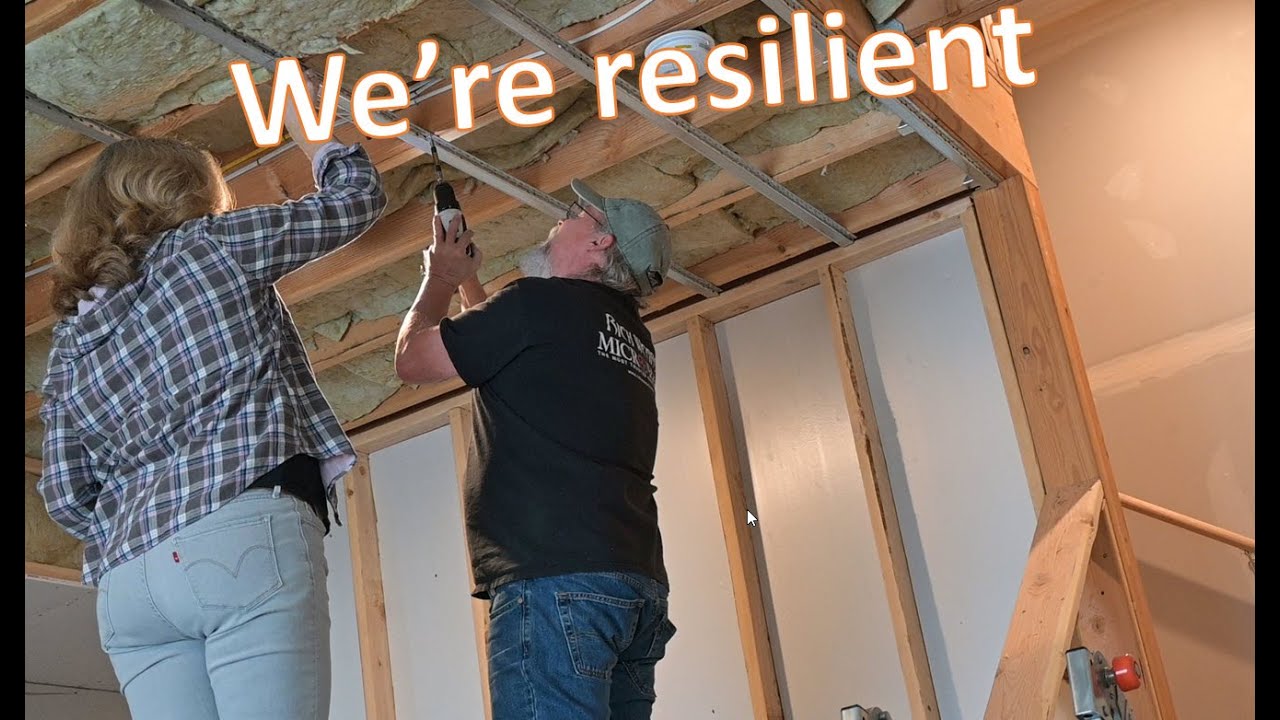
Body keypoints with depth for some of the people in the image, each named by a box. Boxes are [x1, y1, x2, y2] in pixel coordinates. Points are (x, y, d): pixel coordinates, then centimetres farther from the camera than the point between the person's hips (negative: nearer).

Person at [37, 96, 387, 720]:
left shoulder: (69, 339, 23)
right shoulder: (207, 245, 11)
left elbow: (66, 497, 16)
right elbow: (357, 195, 20)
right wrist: (304, 125, 36)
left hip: (127, 584, 6)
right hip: (247, 536, -6)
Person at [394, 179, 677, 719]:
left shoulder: (543, 301, -2)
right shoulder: (631, 332, 23)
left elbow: (412, 359, 7)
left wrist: (441, 278, 23)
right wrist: (466, 278, 45)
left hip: (556, 578, -9)